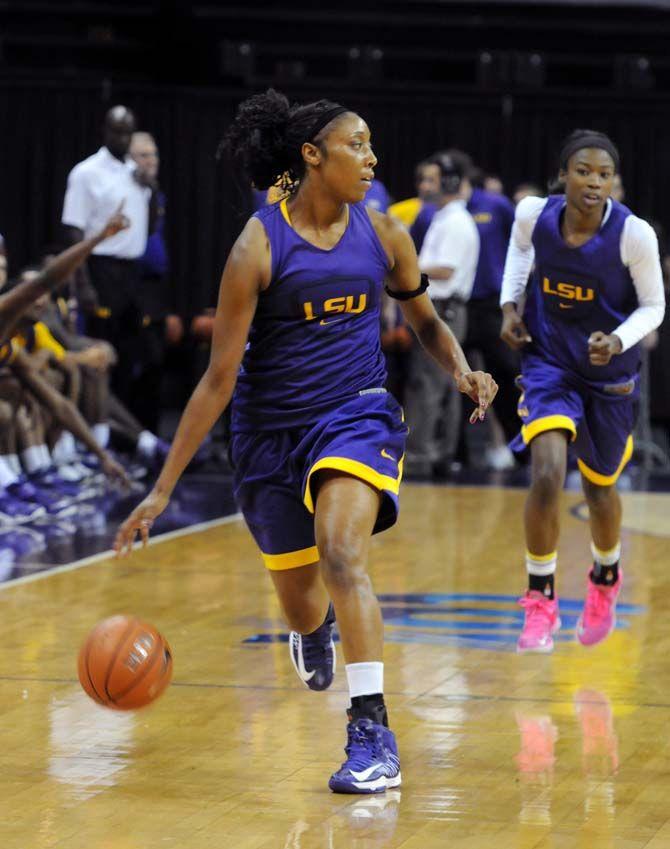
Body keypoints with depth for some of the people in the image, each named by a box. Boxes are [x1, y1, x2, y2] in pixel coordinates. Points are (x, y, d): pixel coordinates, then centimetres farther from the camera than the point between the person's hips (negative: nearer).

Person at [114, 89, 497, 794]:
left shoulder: (382, 235, -4)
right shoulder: (258, 247, -15)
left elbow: (425, 320, 15)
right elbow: (220, 378, -12)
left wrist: (462, 370, -7)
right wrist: (163, 488, -15)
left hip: (357, 415, 0)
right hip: (270, 428, 0)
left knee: (341, 556, -27)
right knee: (298, 600, 13)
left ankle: (373, 735, -29)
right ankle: (314, 635, 54)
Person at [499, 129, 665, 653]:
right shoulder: (535, 214, -15)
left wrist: (619, 341, -26)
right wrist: (510, 303, 0)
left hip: (610, 373, 0)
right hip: (549, 361, 0)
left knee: (599, 488, 16)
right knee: (547, 475, -20)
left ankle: (605, 579, 48)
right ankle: (540, 600, -3)